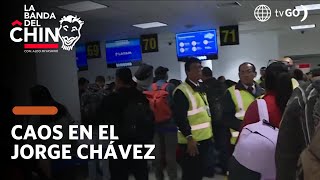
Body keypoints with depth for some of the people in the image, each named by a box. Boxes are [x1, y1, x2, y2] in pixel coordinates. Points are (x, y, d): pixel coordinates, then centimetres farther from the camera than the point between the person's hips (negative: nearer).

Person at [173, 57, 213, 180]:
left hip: (205, 138, 8)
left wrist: (210, 133, 20)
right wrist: (189, 138, -24)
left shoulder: (201, 89, 14)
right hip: (192, 140, -8)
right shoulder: (181, 91, -15)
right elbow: (180, 117, -21)